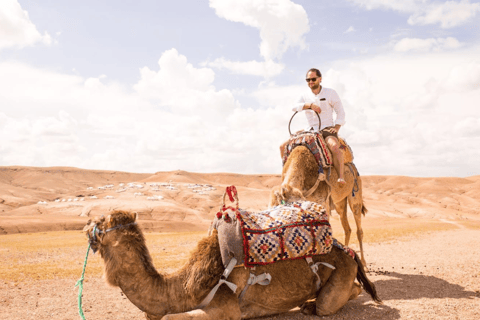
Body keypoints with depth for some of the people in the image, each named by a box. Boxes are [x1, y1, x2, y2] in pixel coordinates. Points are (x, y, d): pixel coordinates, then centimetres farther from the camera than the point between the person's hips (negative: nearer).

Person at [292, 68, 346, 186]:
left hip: (327, 129, -4)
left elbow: (340, 112, 6)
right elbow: (295, 106, -7)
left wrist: (336, 128, -8)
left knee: (335, 146, -35)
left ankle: (341, 176, -32)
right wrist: (310, 105, -20)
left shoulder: (330, 93, 7)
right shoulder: (305, 96, 14)